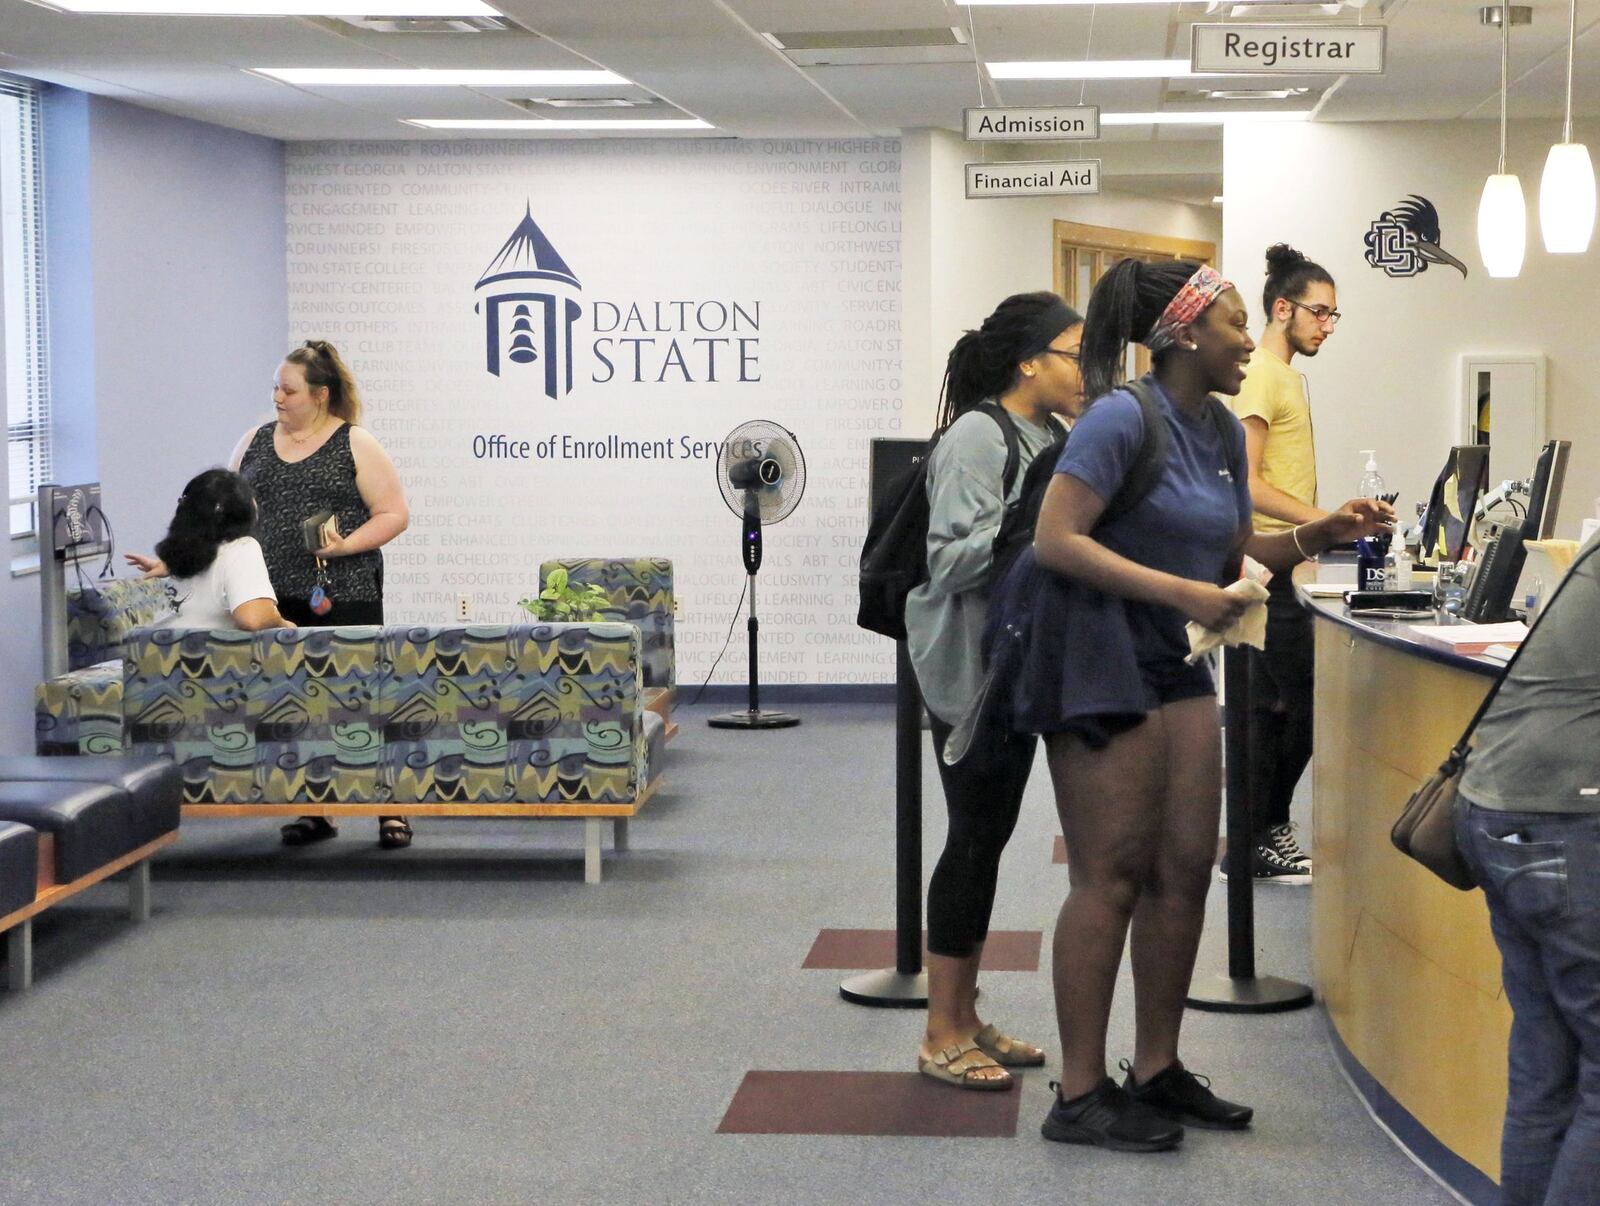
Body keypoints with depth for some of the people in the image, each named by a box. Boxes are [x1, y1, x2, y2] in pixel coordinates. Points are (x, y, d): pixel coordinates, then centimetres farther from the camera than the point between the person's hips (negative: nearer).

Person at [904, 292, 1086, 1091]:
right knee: (973, 841, -4)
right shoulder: (977, 437, -16)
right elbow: (950, 558, -23)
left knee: (987, 840, 13)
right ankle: (941, 1038, 6)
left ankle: (965, 1019, 22)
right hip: (970, 670, -9)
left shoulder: (1047, 439, 12)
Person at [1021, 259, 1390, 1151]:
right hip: (1099, 663, -8)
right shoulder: (1123, 419, -16)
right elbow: (1055, 541, -22)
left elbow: (1237, 553, 18)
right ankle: (1080, 1095, 3)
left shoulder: (1223, 431, 9)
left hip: (1175, 667, 8)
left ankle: (1157, 1070, 21)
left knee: (1185, 869, 9)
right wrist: (1180, 592, -26)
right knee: (1112, 877, -5)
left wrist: (1320, 535, 1)